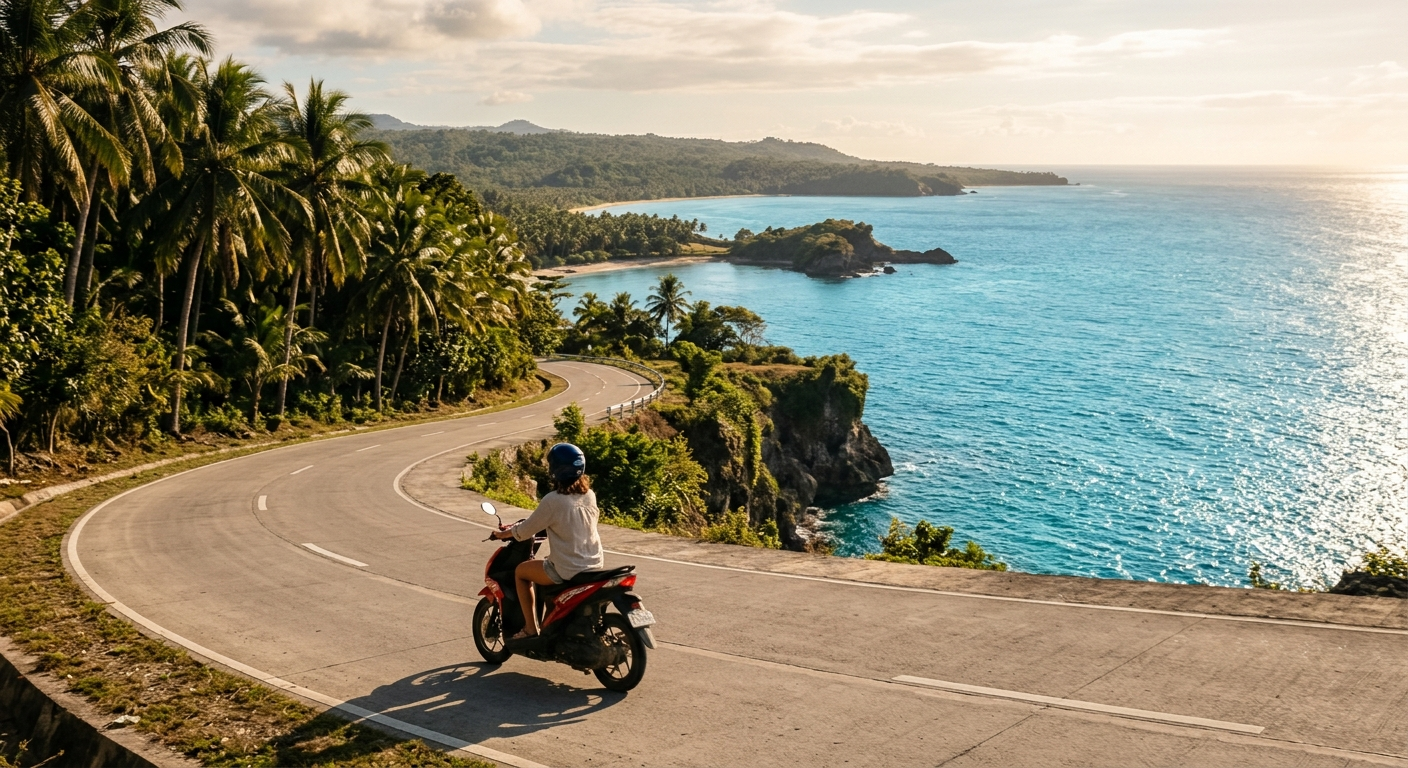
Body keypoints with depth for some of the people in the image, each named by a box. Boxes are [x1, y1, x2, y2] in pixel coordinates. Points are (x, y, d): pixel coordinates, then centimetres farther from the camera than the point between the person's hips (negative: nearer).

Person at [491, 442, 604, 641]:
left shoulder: (553, 500, -18)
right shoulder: (590, 495, 2)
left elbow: (526, 531, -8)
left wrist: (505, 533, 14)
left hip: (567, 571, -7)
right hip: (596, 565, 7)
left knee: (521, 572, 17)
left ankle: (530, 628, 18)